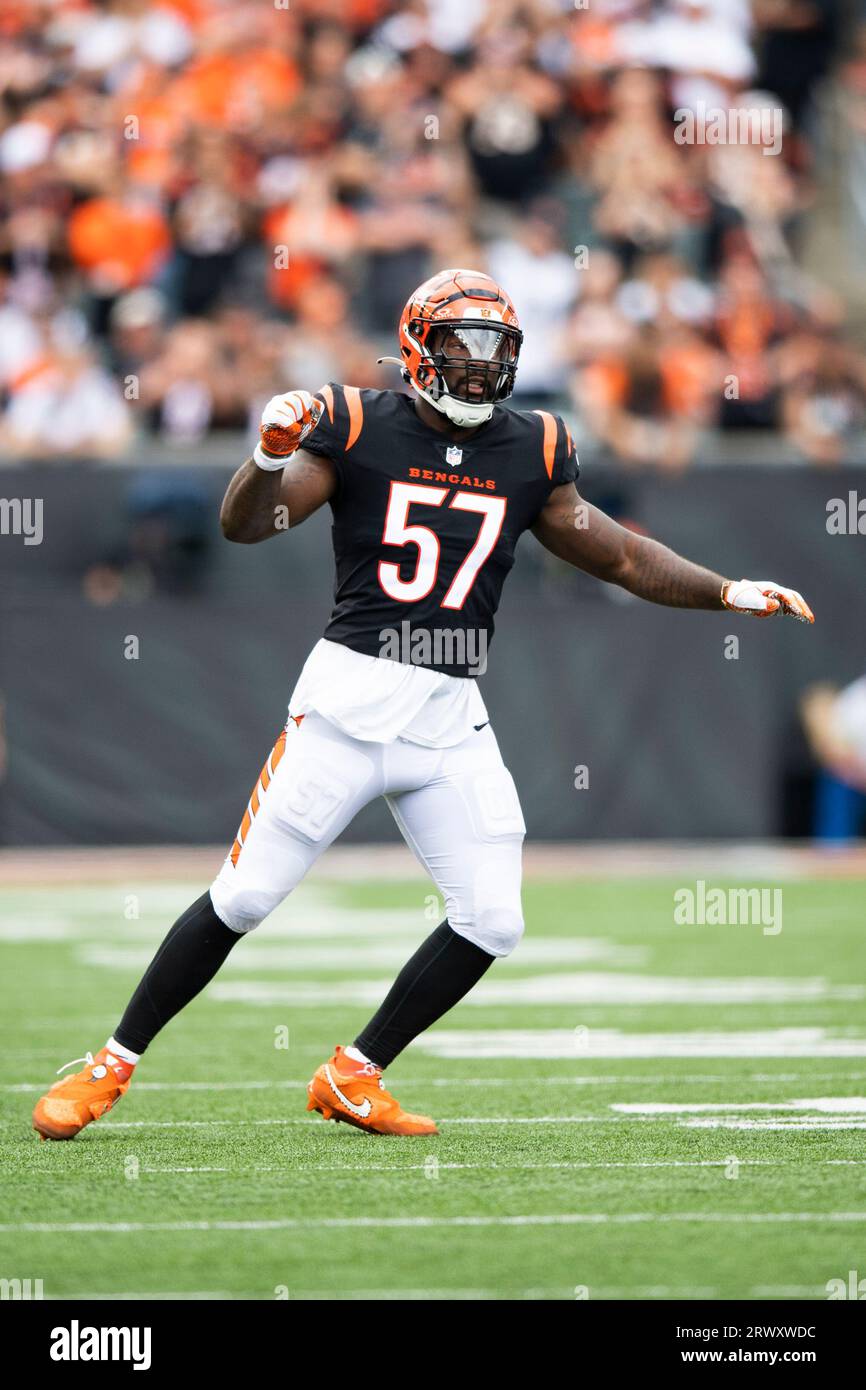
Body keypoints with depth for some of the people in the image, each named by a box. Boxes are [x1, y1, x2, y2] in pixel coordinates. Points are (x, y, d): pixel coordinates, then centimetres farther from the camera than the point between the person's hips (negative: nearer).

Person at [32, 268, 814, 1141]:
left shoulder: (528, 453, 8)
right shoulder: (360, 430, -4)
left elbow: (618, 557, 18)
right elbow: (243, 526, -10)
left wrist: (730, 593, 12)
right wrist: (273, 454, -29)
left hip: (452, 717, 5)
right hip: (350, 696, -4)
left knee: (491, 921, -2)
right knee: (244, 897, -5)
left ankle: (354, 1078, 13)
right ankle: (112, 1065, 8)